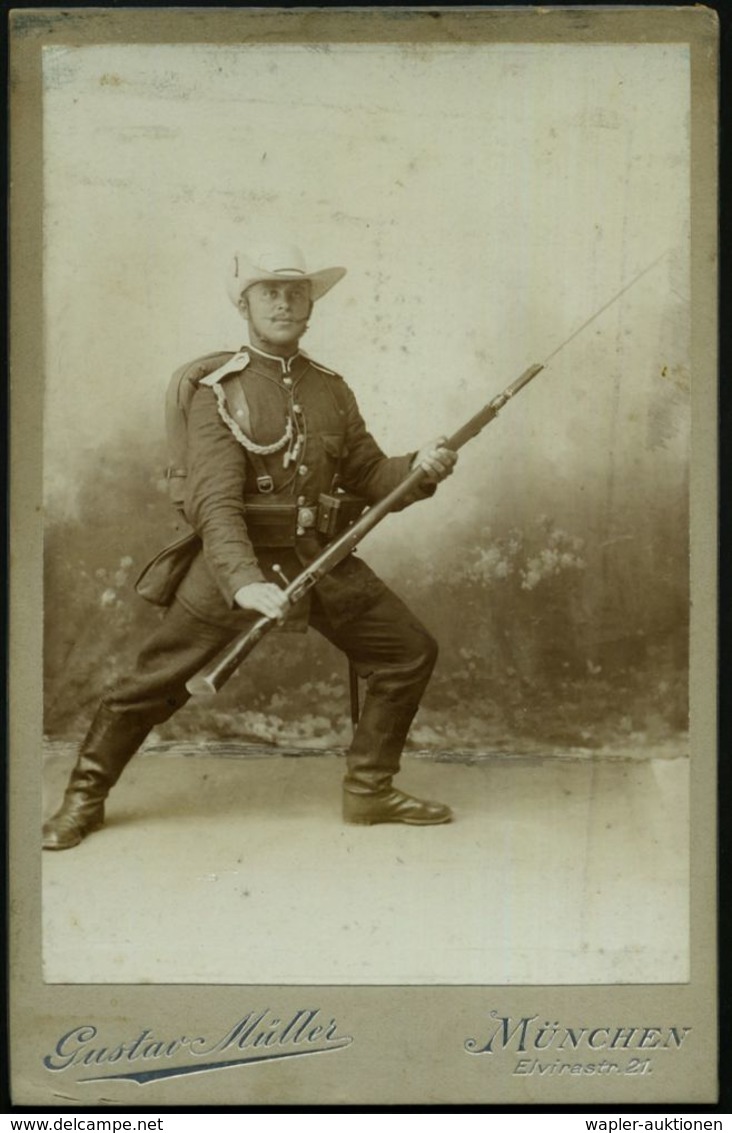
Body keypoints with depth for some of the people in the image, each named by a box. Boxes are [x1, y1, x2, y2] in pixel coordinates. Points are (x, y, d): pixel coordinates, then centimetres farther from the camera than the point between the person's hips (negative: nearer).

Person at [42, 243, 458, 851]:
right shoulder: (220, 391, -9)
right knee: (153, 682, -2)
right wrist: (245, 583, -35)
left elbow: (369, 474, 13)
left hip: (321, 556, 5)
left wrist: (419, 467, -10)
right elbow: (215, 500, -20)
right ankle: (84, 799, 21)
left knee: (411, 652, 3)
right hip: (233, 558, -5)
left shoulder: (331, 388, 9)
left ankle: (369, 790, 18)